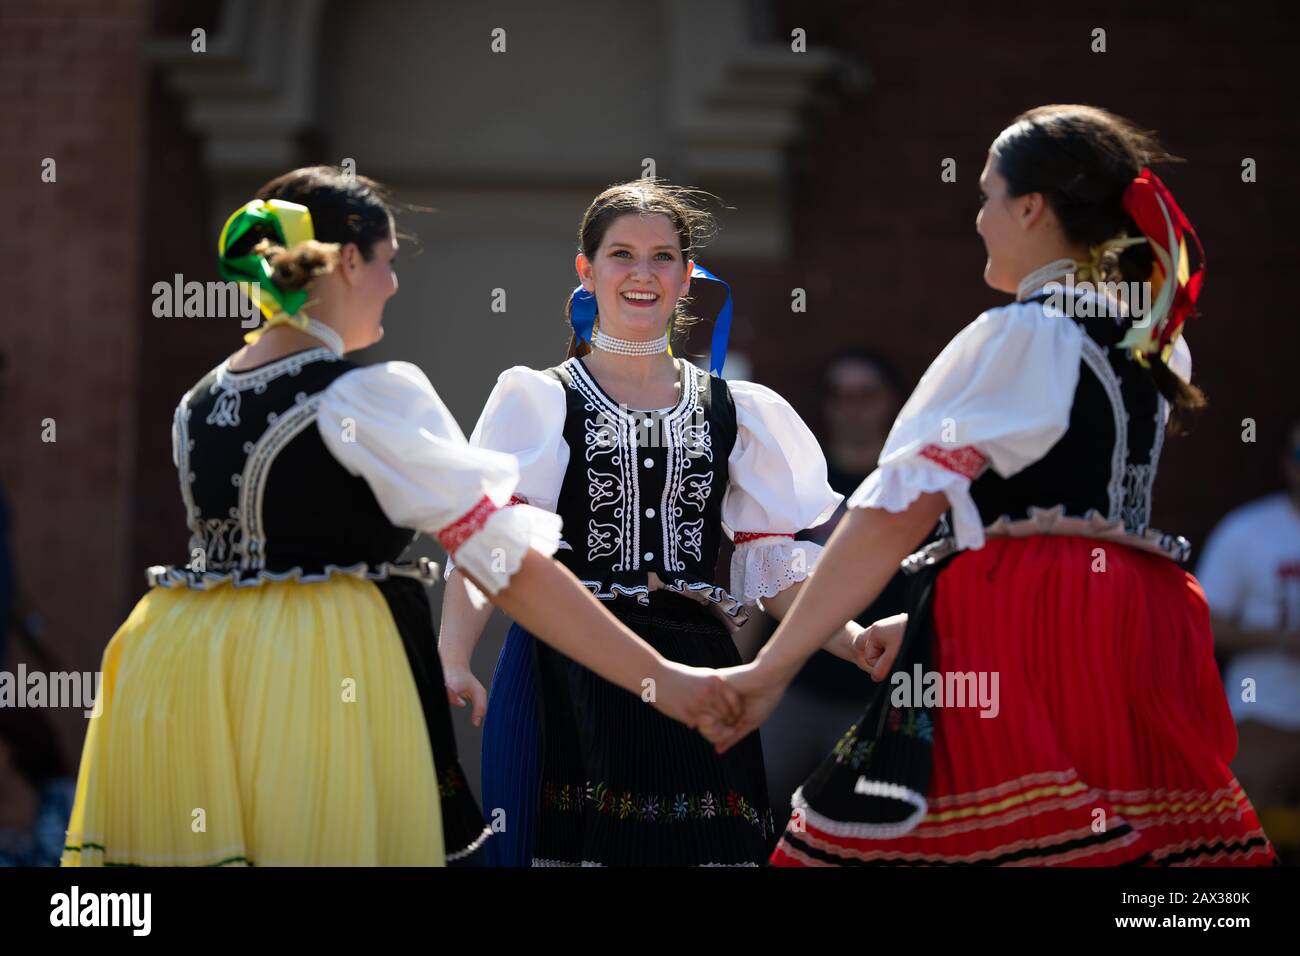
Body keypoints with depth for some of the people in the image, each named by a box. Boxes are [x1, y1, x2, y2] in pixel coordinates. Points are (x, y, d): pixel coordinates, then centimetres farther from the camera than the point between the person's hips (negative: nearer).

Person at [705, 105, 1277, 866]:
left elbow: (900, 511, -12)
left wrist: (772, 668, -9)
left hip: (1017, 634, -8)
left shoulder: (1021, 337, -8)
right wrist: (924, 623, 27)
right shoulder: (1151, 341, 16)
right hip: (1139, 642, 8)